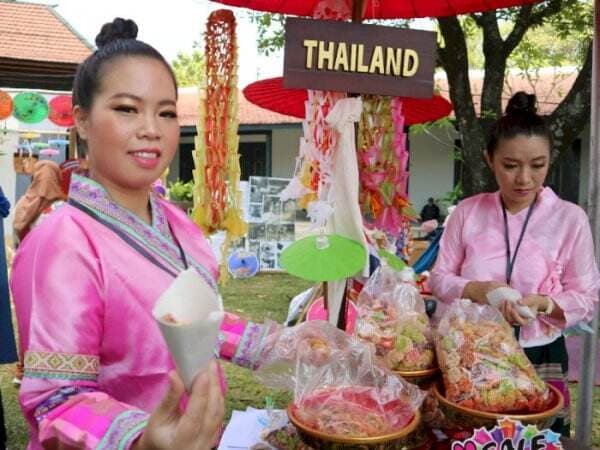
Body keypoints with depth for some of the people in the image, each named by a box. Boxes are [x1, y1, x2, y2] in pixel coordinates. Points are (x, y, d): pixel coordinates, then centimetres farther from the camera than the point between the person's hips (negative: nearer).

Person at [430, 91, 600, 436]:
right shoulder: (467, 212, -3)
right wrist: (475, 290, -19)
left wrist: (543, 303, -23)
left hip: (539, 357, -1)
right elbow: (440, 279, 1)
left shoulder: (570, 218, -8)